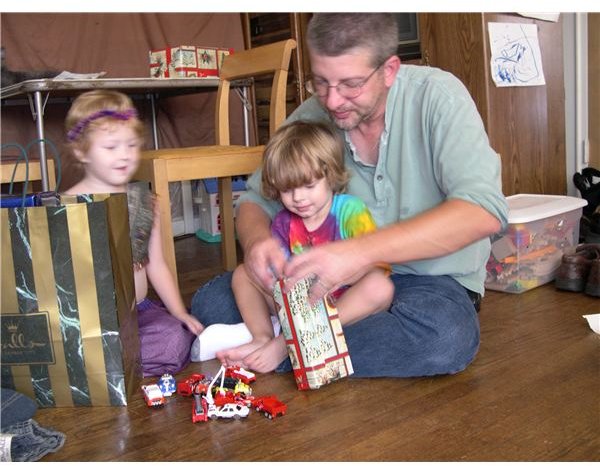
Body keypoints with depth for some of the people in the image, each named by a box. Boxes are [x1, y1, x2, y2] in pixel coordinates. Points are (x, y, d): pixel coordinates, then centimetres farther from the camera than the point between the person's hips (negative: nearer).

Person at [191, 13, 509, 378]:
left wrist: (360, 251, -36)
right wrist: (256, 239, -22)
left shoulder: (436, 97, -14)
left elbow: (483, 211, -26)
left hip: (429, 277, -2)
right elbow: (257, 200, 5)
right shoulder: (310, 117, -3)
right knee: (211, 302, -12)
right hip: (335, 277, 3)